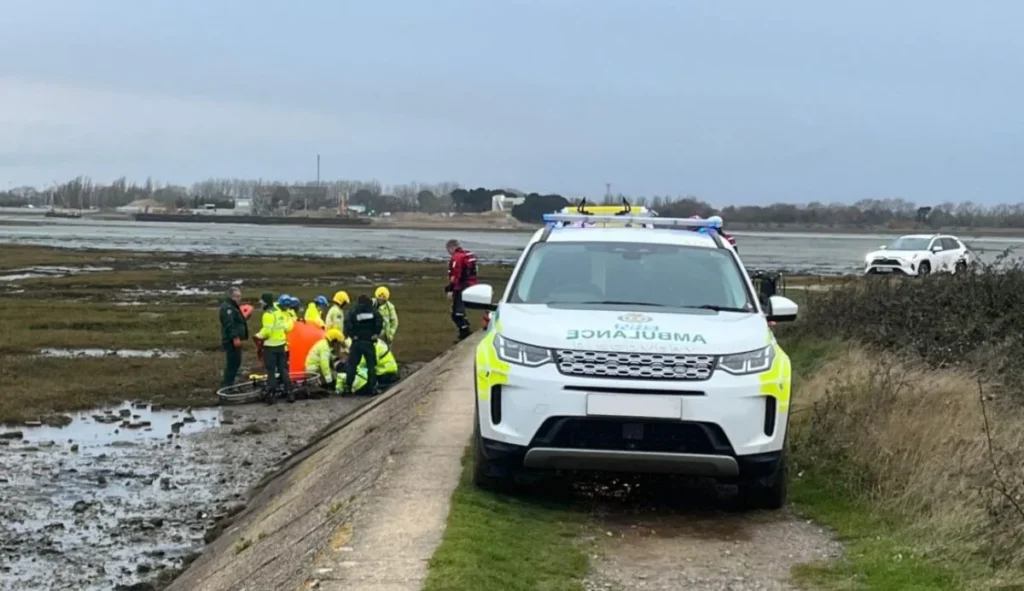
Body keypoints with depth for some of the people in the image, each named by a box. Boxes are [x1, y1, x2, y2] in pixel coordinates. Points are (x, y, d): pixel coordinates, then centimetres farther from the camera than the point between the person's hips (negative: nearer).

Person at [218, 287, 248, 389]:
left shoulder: (234, 307, 20)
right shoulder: (227, 308, -15)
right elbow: (229, 324, -26)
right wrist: (235, 337, -30)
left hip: (235, 340, 11)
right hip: (232, 341, -11)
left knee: (236, 362, 16)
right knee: (232, 363, -11)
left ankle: (227, 384, 25)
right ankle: (227, 386, -9)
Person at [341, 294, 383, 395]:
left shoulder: (353, 312, 4)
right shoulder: (373, 311, 4)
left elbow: (347, 322, -13)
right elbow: (380, 321, -14)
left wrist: (351, 334, -7)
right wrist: (376, 333, -6)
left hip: (356, 342, 0)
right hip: (369, 342, 0)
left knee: (352, 365, 5)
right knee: (371, 365, 6)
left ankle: (347, 387, -1)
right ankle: (372, 386, 1)